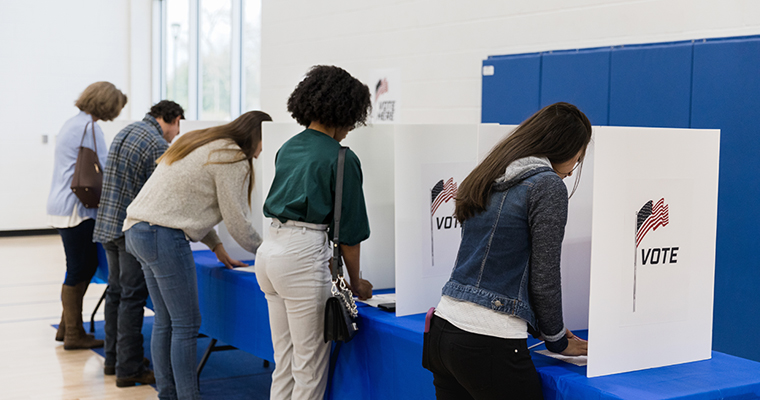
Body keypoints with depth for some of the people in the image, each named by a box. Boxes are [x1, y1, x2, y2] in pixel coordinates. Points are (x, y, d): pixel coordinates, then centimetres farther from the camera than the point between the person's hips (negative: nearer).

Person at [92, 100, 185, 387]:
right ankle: (129, 369, 0)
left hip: (107, 224, 9)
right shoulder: (158, 145, -15)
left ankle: (113, 359, 26)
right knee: (132, 297, -4)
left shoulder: (126, 132, 14)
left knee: (116, 292, 17)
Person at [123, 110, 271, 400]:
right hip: (163, 235, -10)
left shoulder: (203, 144, 22)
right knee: (186, 324, -5)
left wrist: (216, 246, 25)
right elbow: (237, 221, -8)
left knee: (165, 322, 14)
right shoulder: (233, 159, -8)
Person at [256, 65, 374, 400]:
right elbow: (349, 228, -5)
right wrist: (356, 282, 9)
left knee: (284, 362, 16)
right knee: (310, 370, 1)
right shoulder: (341, 159, -7)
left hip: (269, 249, 8)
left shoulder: (288, 148, 14)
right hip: (304, 256, -8)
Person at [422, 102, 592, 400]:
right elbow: (543, 278, -8)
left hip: (443, 328, 8)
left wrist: (540, 327, 23)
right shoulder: (547, 185, -8)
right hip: (489, 346, -8)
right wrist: (557, 340, 8)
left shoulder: (487, 179, 15)